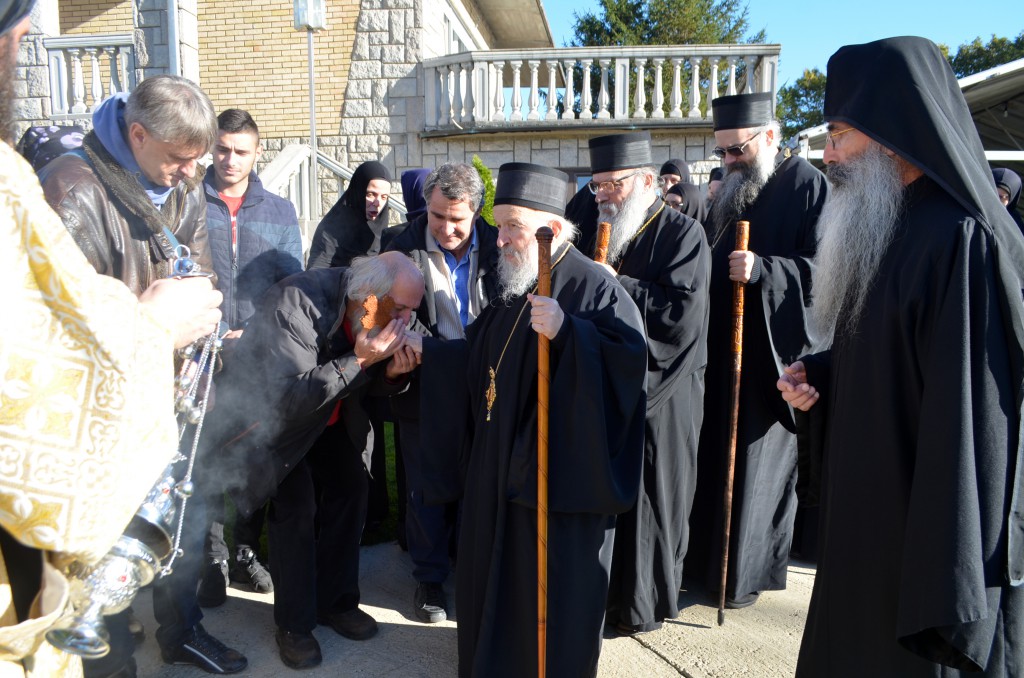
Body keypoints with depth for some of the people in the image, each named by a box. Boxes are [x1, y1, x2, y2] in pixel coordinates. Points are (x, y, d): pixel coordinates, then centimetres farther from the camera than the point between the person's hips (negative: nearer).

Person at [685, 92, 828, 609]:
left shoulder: (806, 185, -9)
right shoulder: (732, 191, 15)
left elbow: (823, 267, -18)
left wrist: (763, 270, -29)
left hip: (771, 352, -7)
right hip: (723, 347, 7)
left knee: (760, 463, 2)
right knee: (715, 454, 12)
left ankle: (749, 572, 17)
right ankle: (708, 557, 27)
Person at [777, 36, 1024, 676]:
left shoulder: (963, 243, -22)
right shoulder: (889, 228, 7)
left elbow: (970, 423, -24)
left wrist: (947, 594, -22)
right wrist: (818, 376, -1)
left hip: (926, 540, -8)